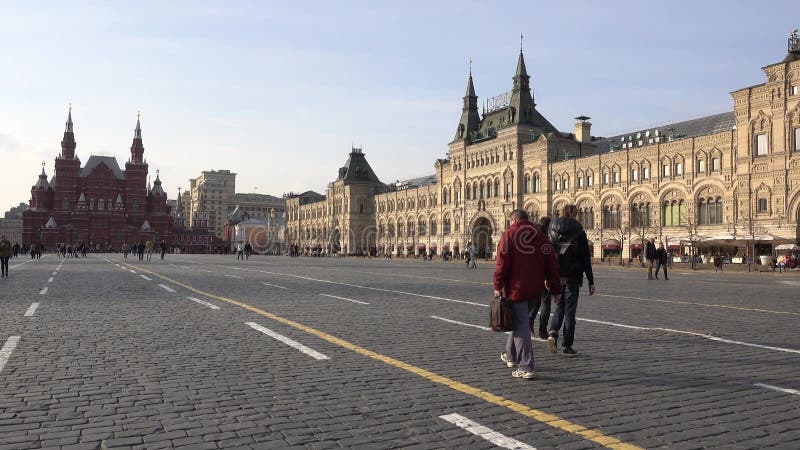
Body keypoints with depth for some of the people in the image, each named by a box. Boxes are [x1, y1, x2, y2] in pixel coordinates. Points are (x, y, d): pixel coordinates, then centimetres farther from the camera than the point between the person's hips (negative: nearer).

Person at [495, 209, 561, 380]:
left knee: (521, 325, -2)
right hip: (535, 290, 6)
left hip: (516, 288, -5)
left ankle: (526, 367, -5)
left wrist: (498, 286, -7)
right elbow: (551, 263, 6)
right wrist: (555, 289, 9)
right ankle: (511, 355, 38)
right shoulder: (540, 235, 9)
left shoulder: (509, 235, -5)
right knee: (521, 321, 21)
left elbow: (502, 262, -13)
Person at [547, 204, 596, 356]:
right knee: (570, 310, 6)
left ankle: (553, 333, -7)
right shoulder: (579, 232, -6)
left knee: (559, 307, 18)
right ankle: (568, 346, 10)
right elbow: (586, 259, -5)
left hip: (556, 276, 3)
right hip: (572, 277, -3)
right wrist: (591, 281, 0)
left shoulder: (552, 231, 2)